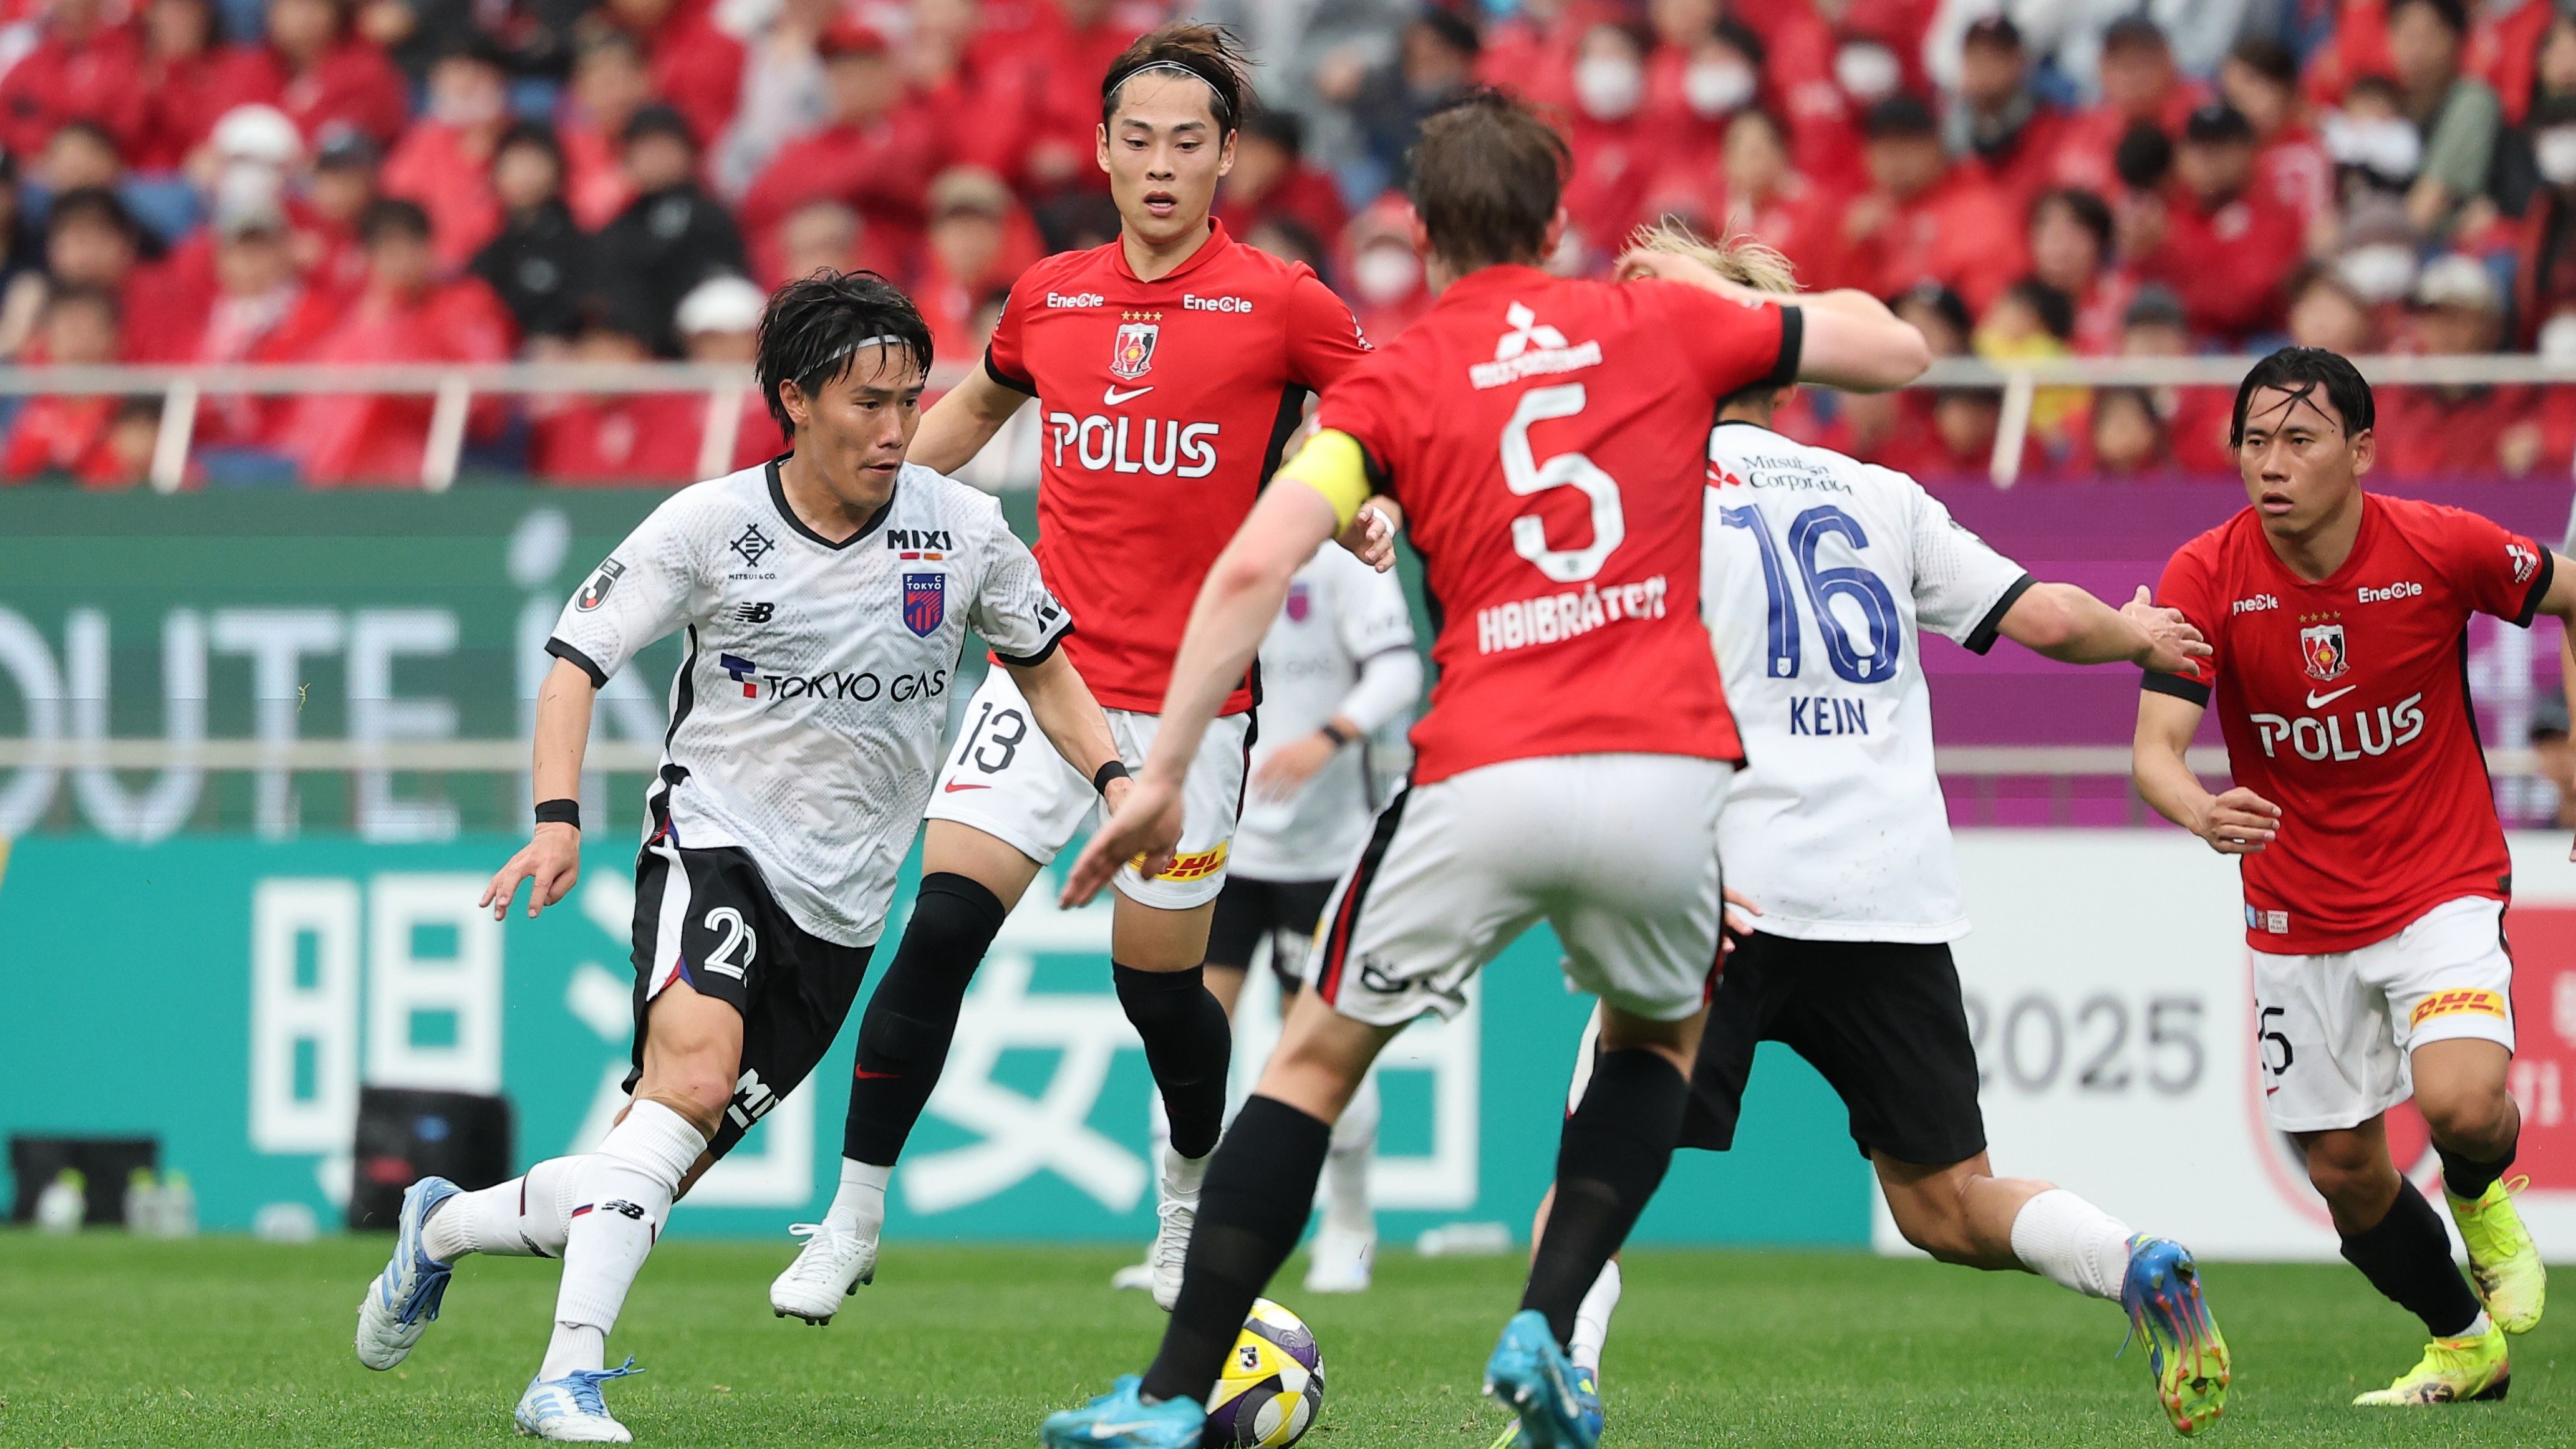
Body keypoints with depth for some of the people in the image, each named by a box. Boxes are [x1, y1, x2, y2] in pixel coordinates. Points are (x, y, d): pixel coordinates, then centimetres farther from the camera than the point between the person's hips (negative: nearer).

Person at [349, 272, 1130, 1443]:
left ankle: (445, 1225, 30)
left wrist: (1117, 778, 0)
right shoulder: (709, 525, -8)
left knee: (661, 1171, 1)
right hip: (713, 837, -4)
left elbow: (1042, 664, 16)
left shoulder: (962, 529, 0)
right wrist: (558, 818, -19)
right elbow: (575, 662, -4)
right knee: (695, 1066, -33)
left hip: (841, 903, 4)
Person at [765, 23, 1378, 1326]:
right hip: (1046, 669, 2)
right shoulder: (1049, 300, 6)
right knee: (940, 924, -13)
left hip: (1191, 692, -2)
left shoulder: (1279, 304, -5)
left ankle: (1194, 1186, 36)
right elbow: (977, 405, 27)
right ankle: (854, 1216, -5)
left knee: (1159, 981, 5)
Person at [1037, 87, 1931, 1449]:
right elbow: (1896, 347, 25)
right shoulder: (1662, 324, 13)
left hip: (1481, 782, -1)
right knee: (1658, 1034, 30)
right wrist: (1732, 282, 40)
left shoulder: (1392, 381, 7)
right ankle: (1543, 1330, 12)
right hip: (1665, 772, 1)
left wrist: (1162, 773, -3)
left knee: (1316, 1055, 16)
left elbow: (1254, 565, -6)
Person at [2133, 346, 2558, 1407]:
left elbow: (2567, 596, 4)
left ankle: (2482, 1199, 12)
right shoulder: (2204, 578, -14)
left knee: (2461, 1103, -26)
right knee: (2345, 1170, 8)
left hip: (2442, 889, -2)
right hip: (2298, 914, 2)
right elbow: (2155, 749, -22)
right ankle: (2466, 1343, 35)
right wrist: (2201, 812, -44)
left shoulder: (2442, 549, -15)